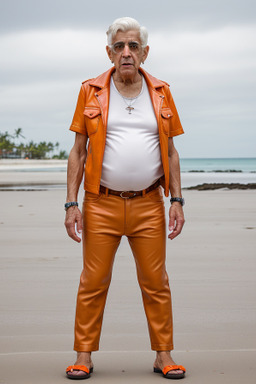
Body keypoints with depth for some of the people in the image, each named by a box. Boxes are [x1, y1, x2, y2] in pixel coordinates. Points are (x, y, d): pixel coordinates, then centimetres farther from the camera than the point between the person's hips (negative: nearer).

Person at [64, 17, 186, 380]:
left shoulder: (161, 93, 9)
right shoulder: (91, 92, 4)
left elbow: (171, 152, 11)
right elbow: (78, 151, 5)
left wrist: (177, 201, 3)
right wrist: (72, 204, -3)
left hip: (148, 205, 1)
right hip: (101, 204, -1)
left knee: (155, 282, 4)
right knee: (93, 282, 2)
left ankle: (164, 355, 15)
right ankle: (84, 356, 13)